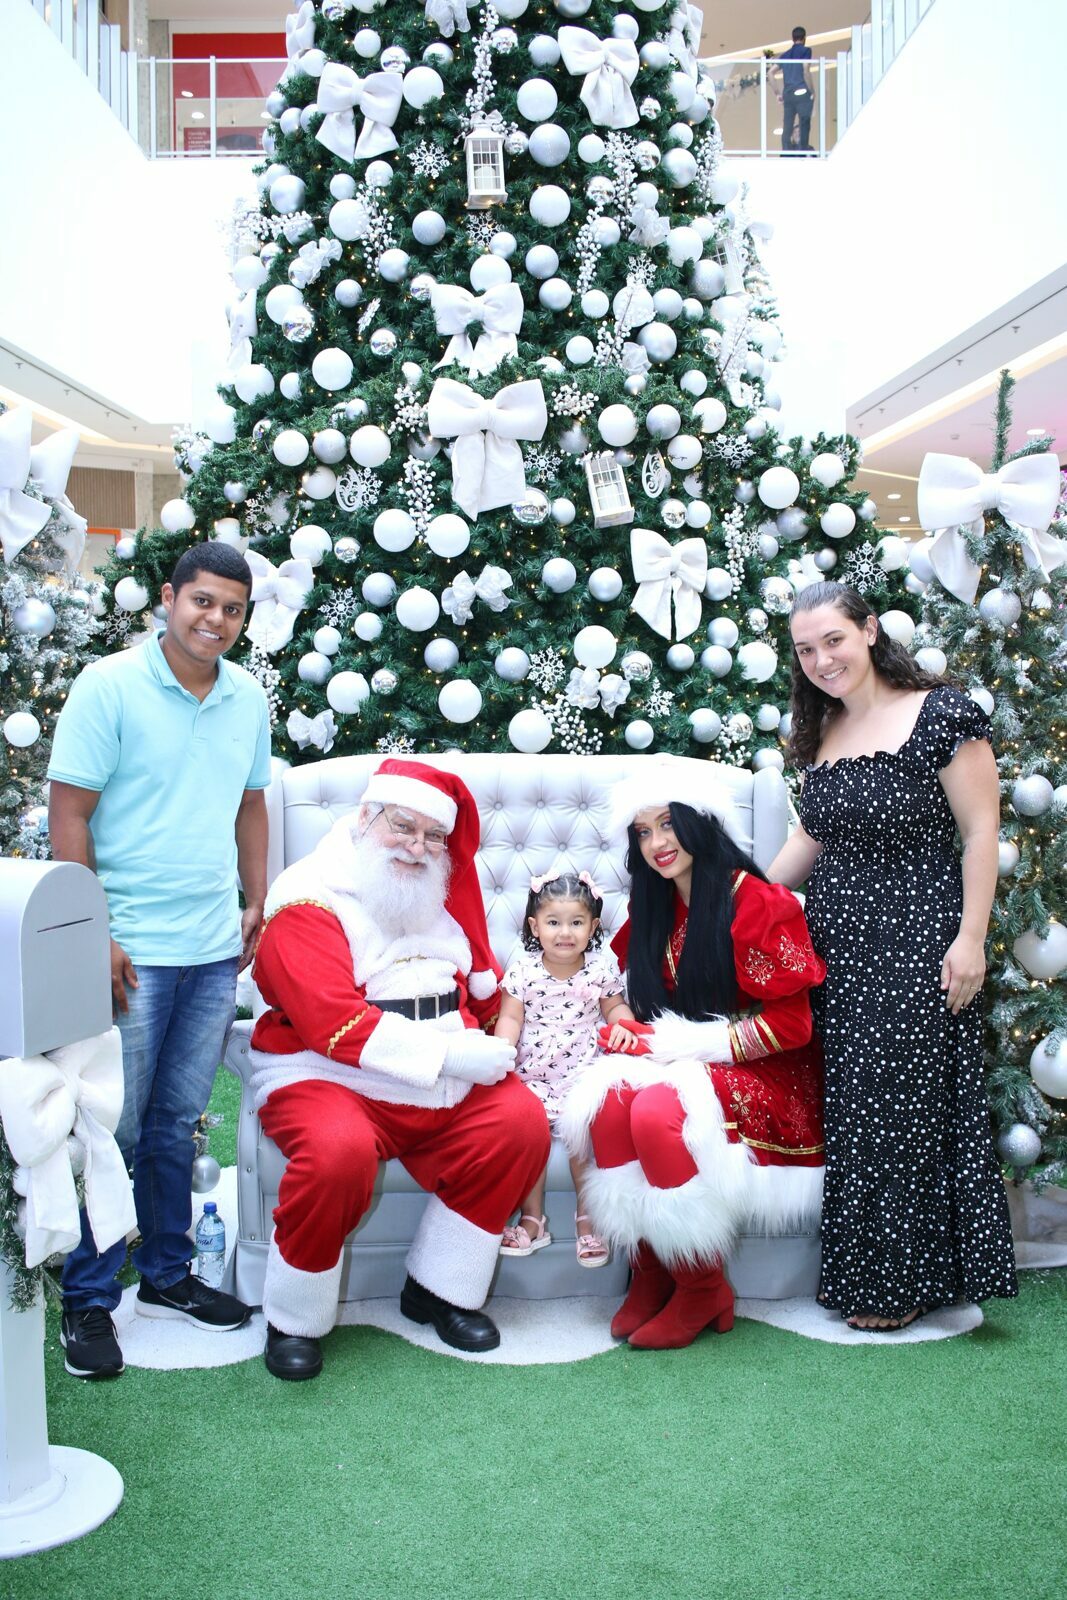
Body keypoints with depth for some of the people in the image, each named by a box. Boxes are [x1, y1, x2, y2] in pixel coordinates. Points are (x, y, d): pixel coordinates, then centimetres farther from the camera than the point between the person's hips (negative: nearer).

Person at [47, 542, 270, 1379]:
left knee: (178, 1122, 16)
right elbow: (69, 815, -10)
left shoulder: (248, 698, 8)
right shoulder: (108, 687, -9)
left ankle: (167, 1274, 31)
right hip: (131, 951, -5)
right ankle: (88, 1301, 18)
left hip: (216, 950, 5)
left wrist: (259, 907, 13)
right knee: (113, 1129, 3)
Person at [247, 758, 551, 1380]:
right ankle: (295, 1322, -8)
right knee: (340, 1150, -35)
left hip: (446, 1080, 6)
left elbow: (487, 987, 24)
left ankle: (438, 1290, 2)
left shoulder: (441, 892, 15)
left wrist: (496, 1043, 1)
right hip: (326, 1074, -6)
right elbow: (335, 1024, -20)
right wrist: (450, 1054, -22)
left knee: (523, 1119, -15)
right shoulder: (309, 898, -8)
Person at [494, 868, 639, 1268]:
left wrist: (623, 1025, -7)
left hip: (584, 1072, 0)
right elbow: (511, 1017, 0)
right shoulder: (523, 971, 1)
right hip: (533, 1074, 1)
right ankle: (532, 1218, -5)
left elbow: (615, 1006, 15)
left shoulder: (602, 967, 3)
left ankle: (588, 1217, -4)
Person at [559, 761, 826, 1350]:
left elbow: (789, 1024, -13)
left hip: (767, 1079, -6)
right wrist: (642, 1038, -6)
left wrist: (683, 1043, -17)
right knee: (605, 1098, -26)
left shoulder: (756, 902, -11)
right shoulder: (656, 910, 11)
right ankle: (649, 1272, -13)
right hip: (684, 1067, 6)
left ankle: (703, 1290, -15)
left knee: (659, 1109, -33)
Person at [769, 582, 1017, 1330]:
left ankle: (900, 1283, 18)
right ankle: (863, 1272, 25)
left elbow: (981, 832, -11)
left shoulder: (943, 715, -10)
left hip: (915, 940, -6)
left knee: (902, 1105, 1)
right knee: (850, 1107, 11)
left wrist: (970, 938, -15)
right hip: (835, 943, 6)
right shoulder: (822, 732, 11)